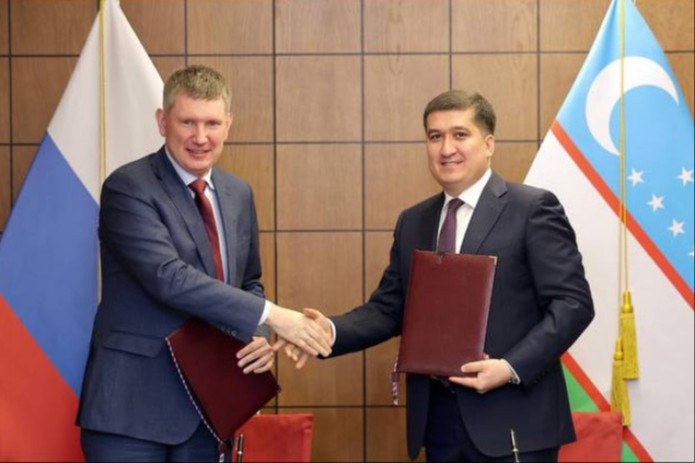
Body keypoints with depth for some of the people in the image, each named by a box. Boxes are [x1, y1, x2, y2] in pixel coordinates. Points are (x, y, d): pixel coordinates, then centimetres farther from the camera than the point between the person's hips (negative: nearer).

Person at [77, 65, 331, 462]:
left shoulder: (239, 194, 10)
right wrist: (270, 315, -27)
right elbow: (169, 277, -23)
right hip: (132, 407, -6)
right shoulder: (128, 188, -11)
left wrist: (261, 337, -1)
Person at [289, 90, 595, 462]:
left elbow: (573, 302, -10)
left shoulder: (533, 208, -5)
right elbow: (388, 308, 12)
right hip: (438, 420, 5)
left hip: (512, 422, -5)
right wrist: (331, 330, -7)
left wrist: (511, 367, -21)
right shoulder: (412, 222, 13)